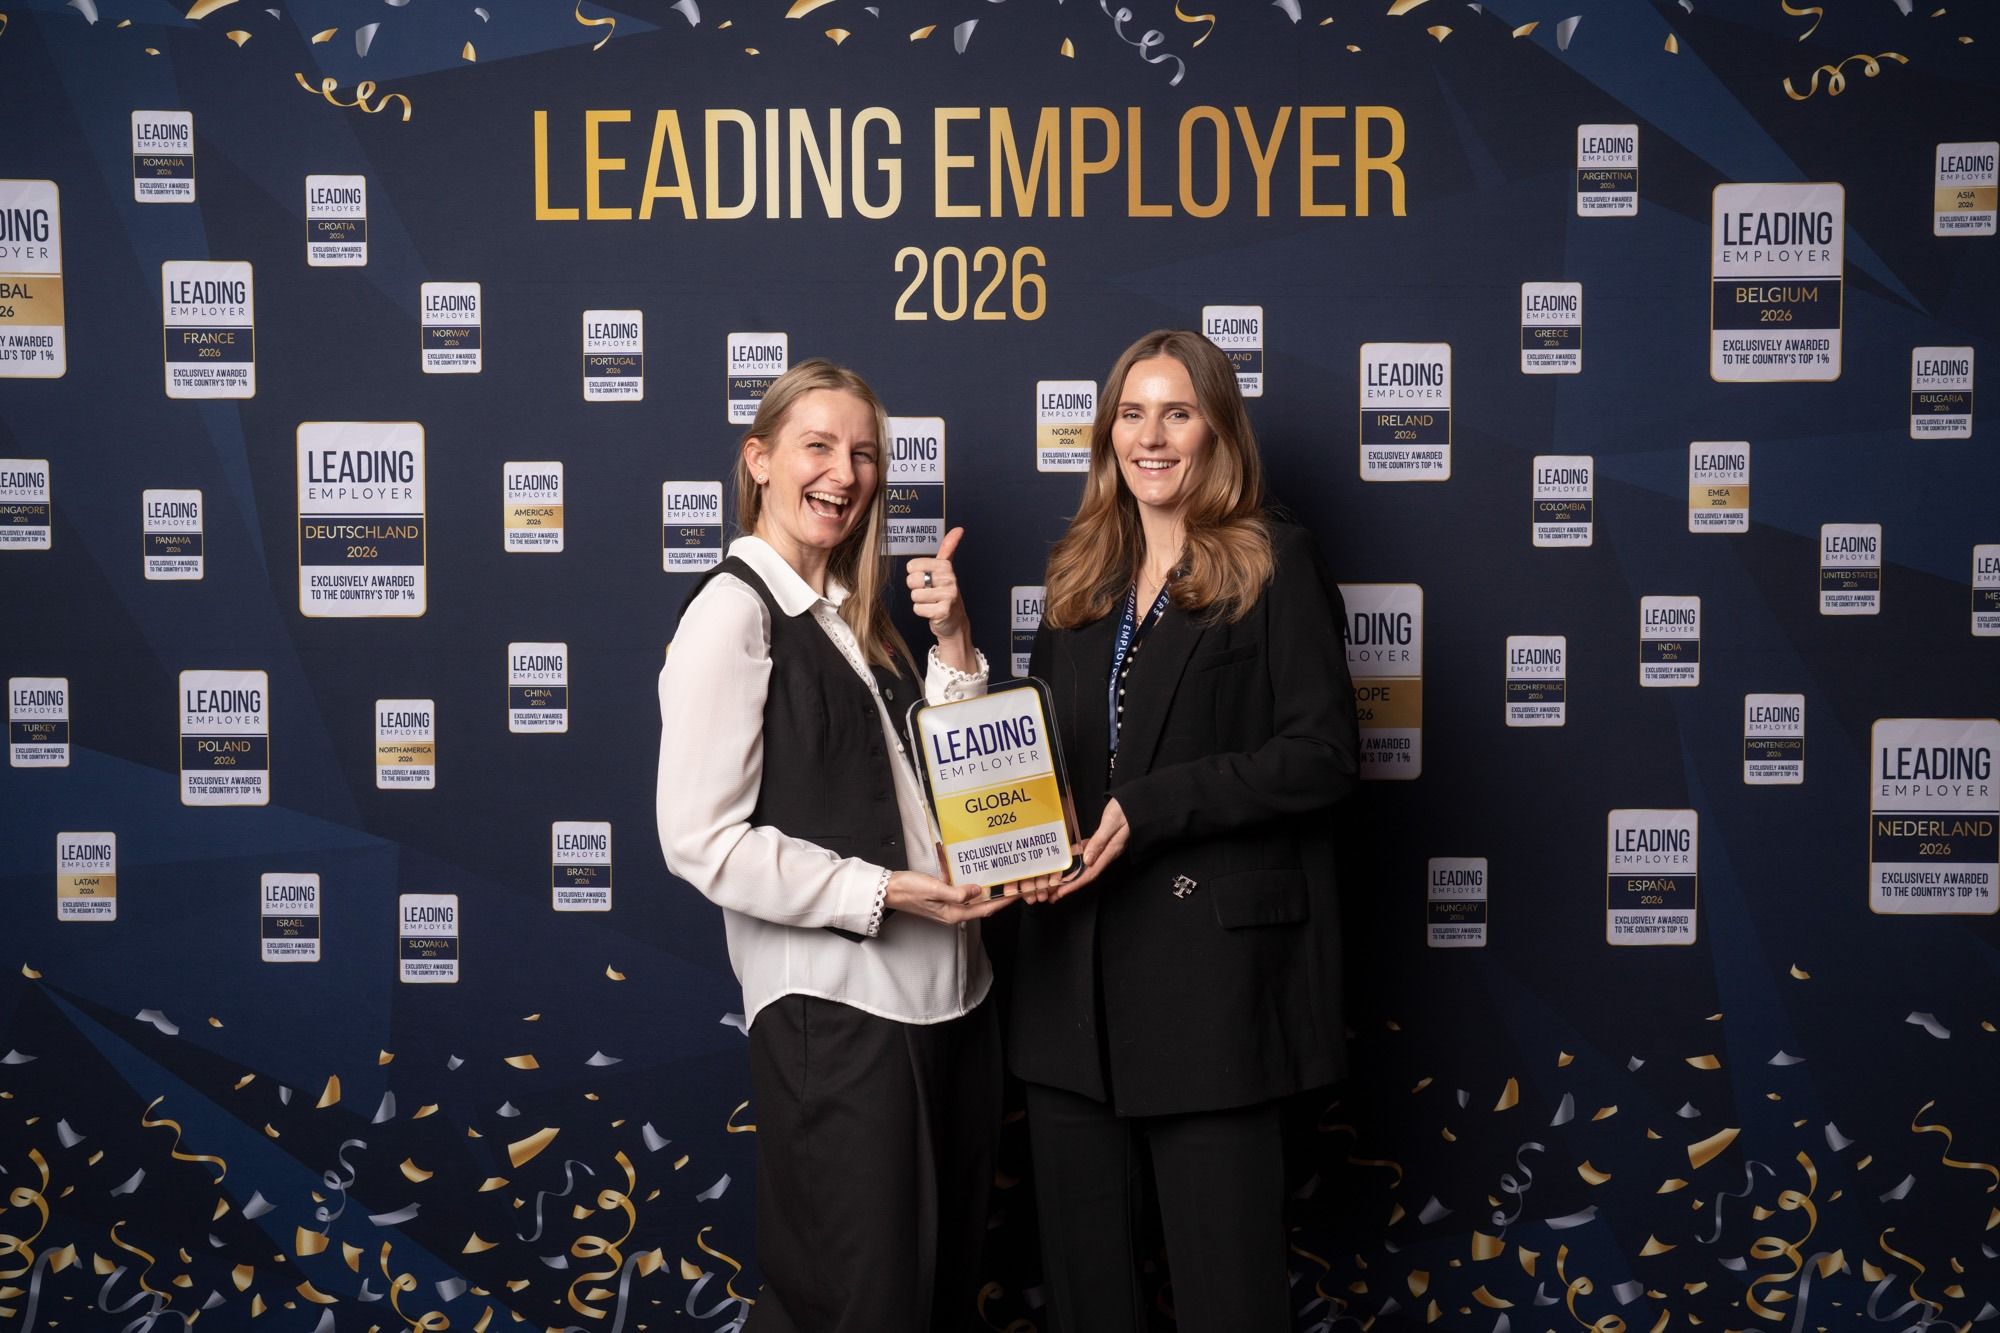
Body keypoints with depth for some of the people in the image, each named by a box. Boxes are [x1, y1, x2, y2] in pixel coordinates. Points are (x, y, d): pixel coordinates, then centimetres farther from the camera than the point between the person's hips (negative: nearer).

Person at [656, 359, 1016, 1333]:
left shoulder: (856, 618, 15)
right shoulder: (733, 611, -9)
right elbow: (702, 841, -16)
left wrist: (951, 642, 2)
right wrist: (882, 893, -20)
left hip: (946, 995, 8)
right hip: (834, 1008, -8)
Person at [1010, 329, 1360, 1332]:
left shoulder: (1274, 565, -2)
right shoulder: (1079, 577, 16)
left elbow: (1320, 754, -10)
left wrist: (1146, 809, -17)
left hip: (1215, 963, -5)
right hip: (1077, 961, 6)